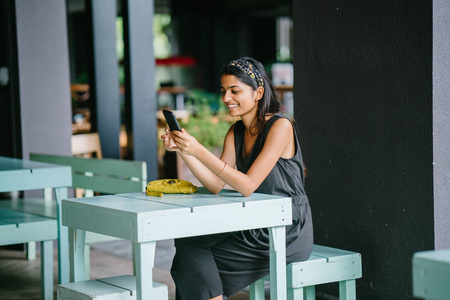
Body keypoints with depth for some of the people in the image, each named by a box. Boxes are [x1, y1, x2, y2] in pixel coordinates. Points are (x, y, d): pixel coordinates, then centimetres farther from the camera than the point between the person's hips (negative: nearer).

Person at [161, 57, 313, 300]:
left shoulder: (280, 126, -15)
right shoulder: (236, 132, 9)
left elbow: (247, 186, -23)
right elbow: (215, 185, 1)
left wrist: (199, 151, -27)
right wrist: (182, 149, -10)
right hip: (256, 228, 7)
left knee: (194, 251, -14)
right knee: (187, 243, -10)